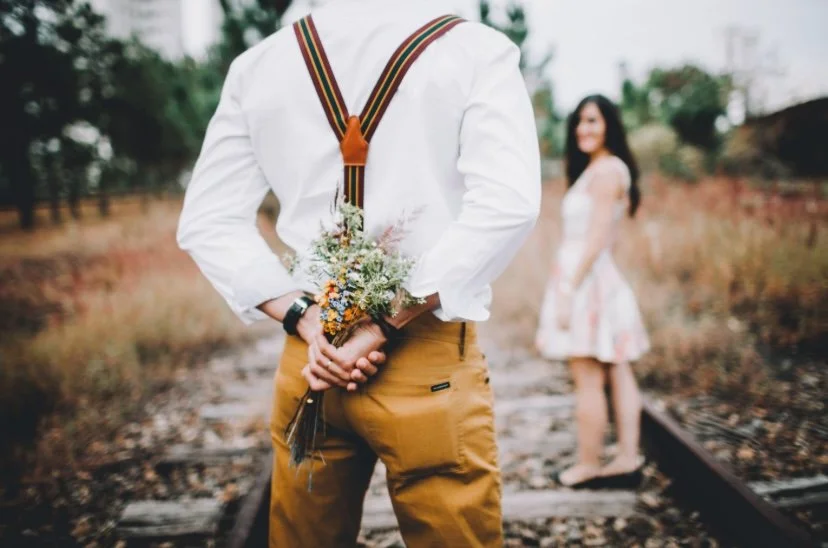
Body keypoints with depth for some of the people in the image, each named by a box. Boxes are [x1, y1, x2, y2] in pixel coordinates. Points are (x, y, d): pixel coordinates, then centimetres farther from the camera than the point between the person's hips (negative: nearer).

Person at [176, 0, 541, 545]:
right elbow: (506, 205, -17)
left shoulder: (257, 62, 6)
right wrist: (385, 327, -14)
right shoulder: (477, 49, -3)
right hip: (431, 362, -3)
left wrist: (306, 320, -4)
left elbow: (208, 223, 3)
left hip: (309, 356, 4)